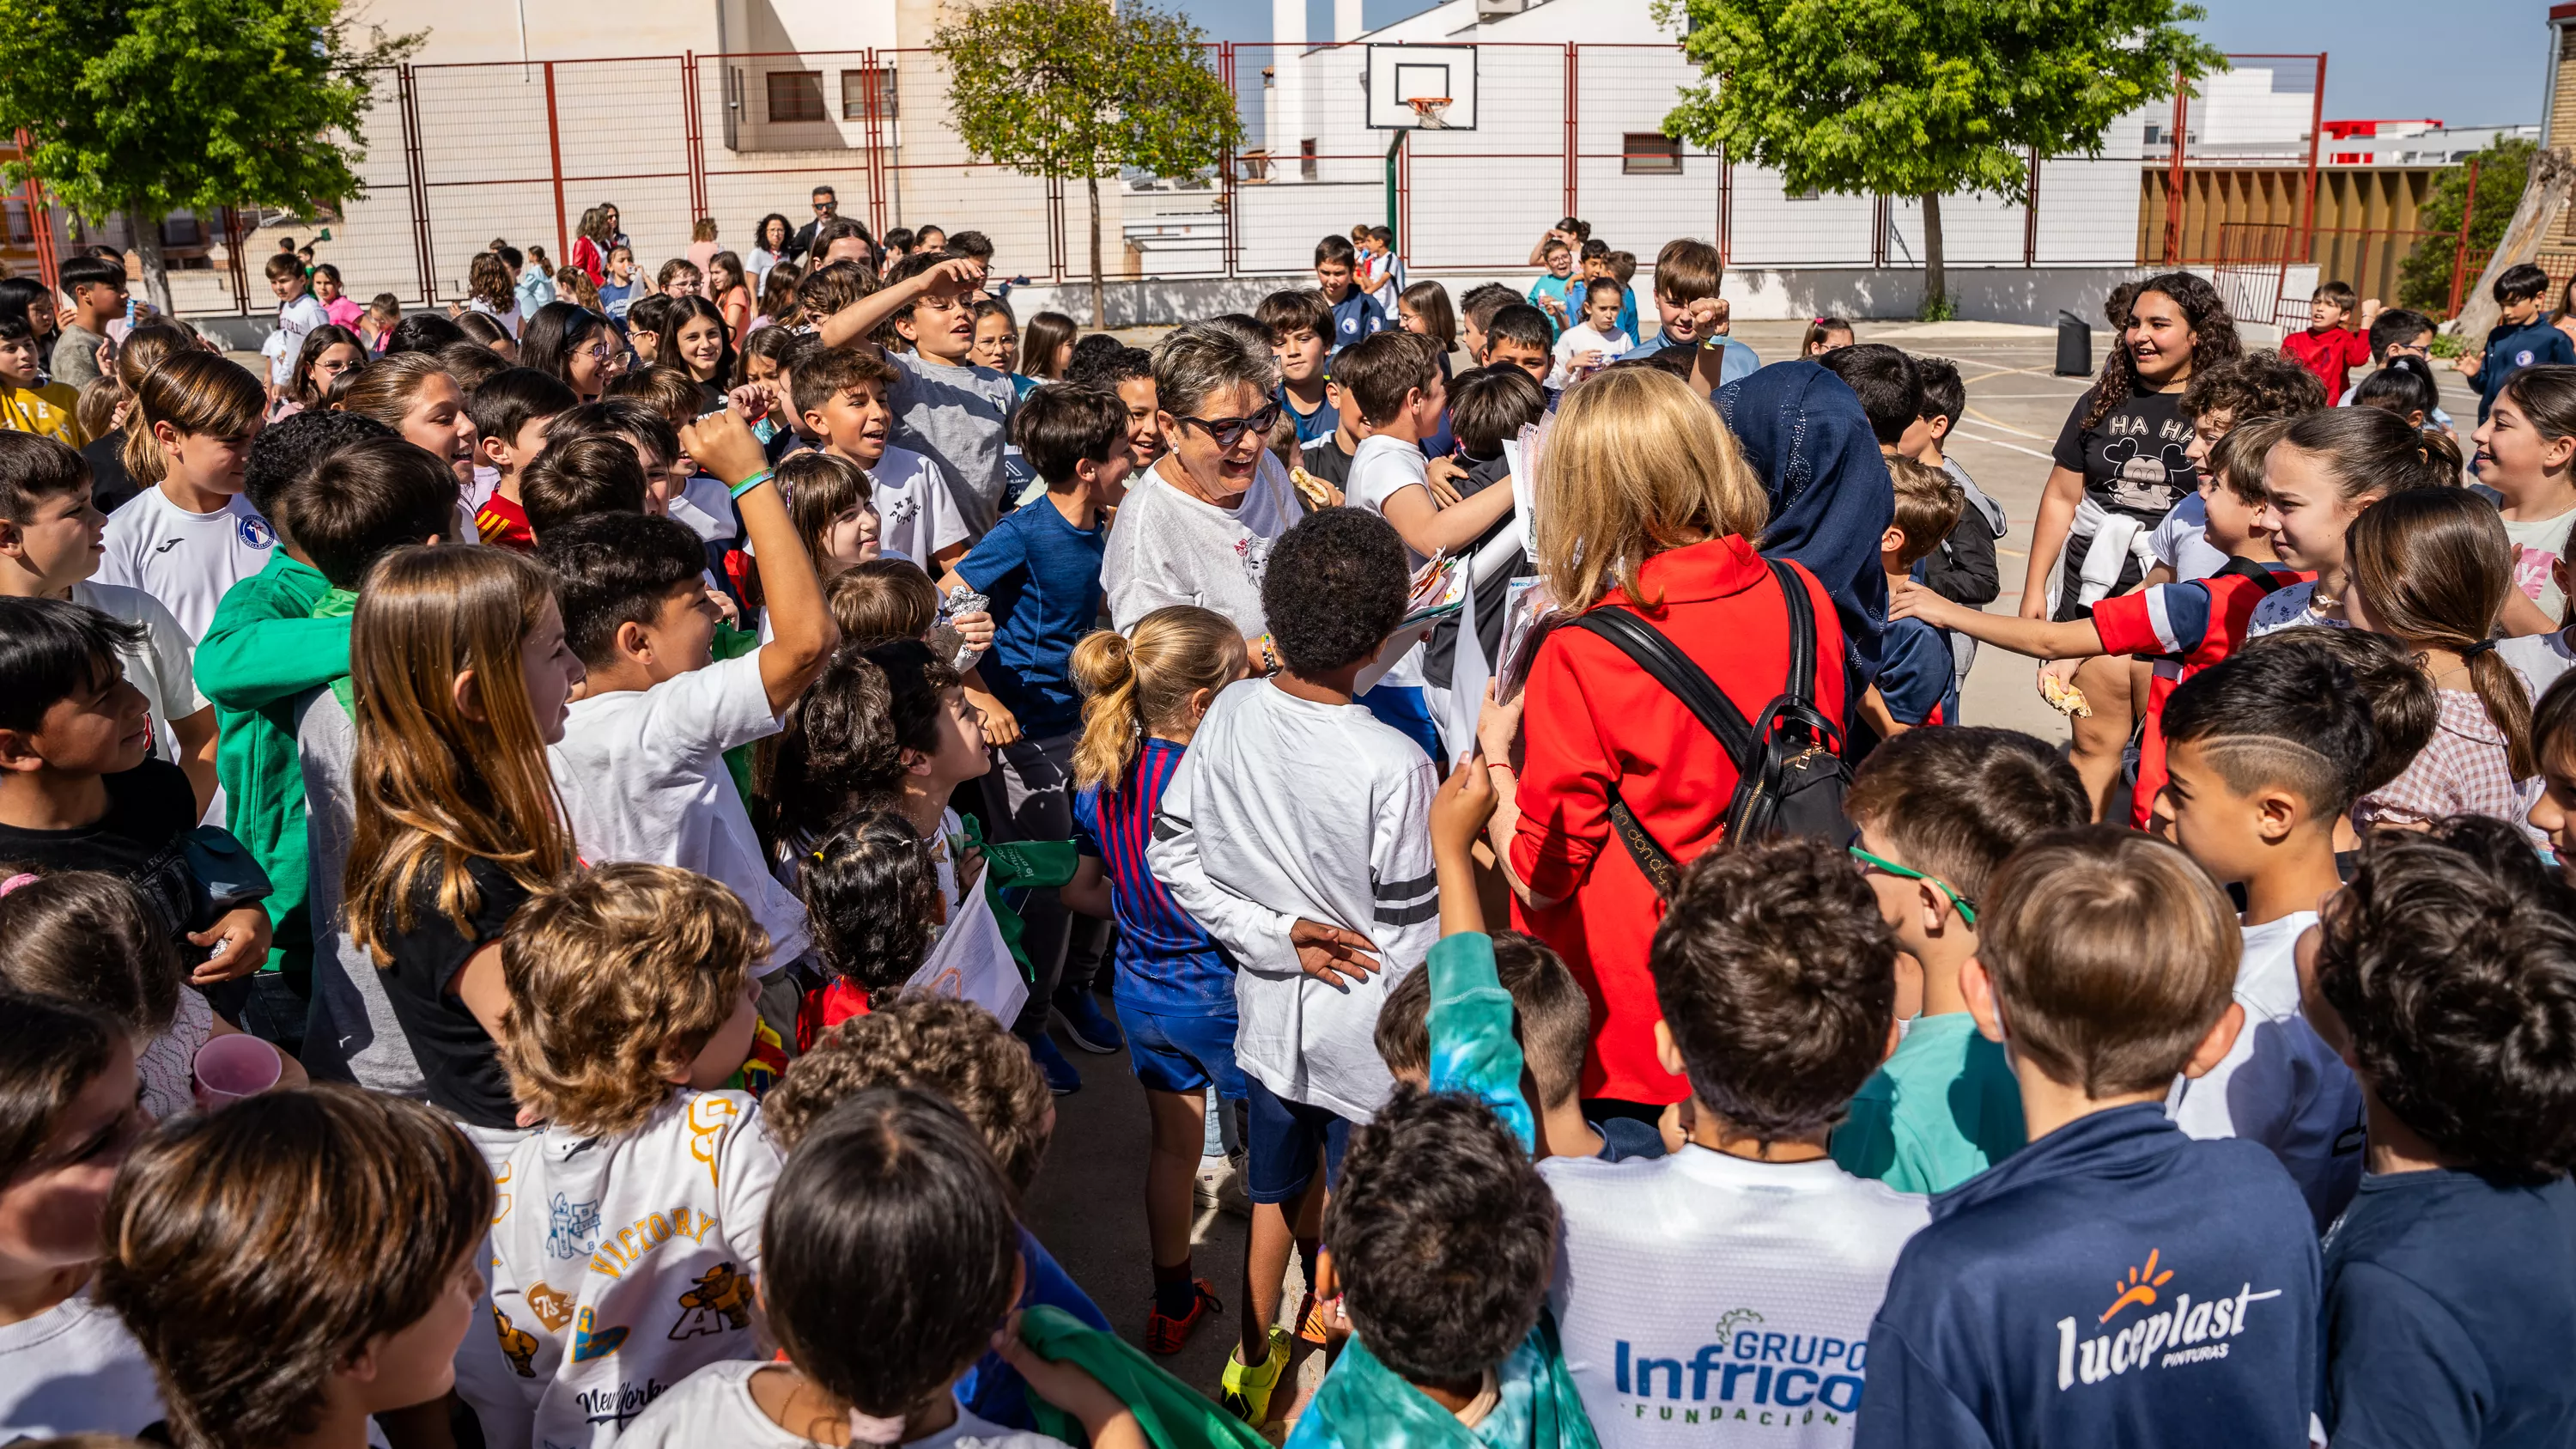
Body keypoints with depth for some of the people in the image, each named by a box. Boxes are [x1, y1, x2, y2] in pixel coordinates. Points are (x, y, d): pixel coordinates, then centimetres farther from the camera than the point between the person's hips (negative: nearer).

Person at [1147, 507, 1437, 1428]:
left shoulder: (1229, 714, -13)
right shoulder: (1395, 766, -29)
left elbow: (1173, 859, -6)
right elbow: (1410, 941, -21)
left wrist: (1279, 933, -7)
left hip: (1268, 1013, 5)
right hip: (1367, 1040, -5)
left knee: (1273, 1200, 26)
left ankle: (1253, 1368, 47)